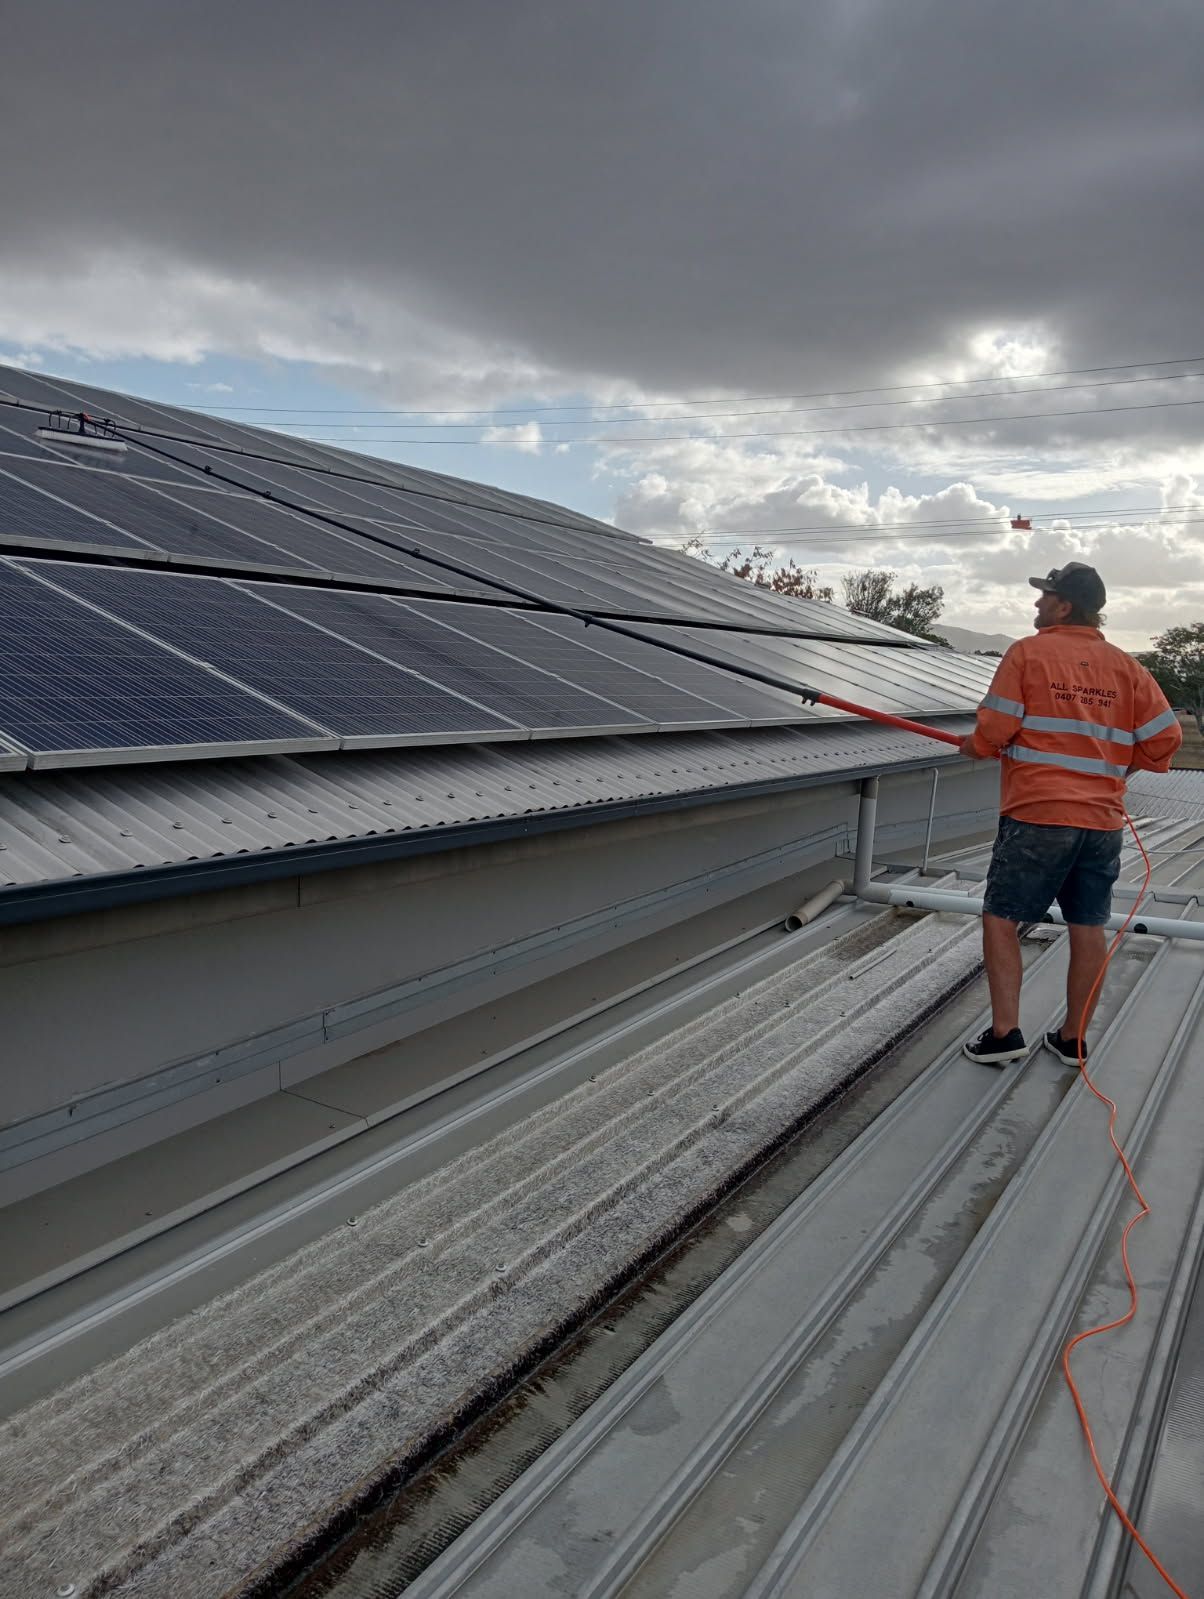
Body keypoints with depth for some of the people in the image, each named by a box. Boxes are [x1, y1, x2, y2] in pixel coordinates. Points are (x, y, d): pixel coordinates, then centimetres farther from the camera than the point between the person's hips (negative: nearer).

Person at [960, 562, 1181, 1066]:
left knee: (1001, 917, 4)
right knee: (1088, 926, 11)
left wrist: (974, 747, 11)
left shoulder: (1028, 653, -5)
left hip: (1036, 815, -5)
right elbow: (1165, 737, 6)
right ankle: (1073, 1038, 20)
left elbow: (994, 730, -10)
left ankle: (1004, 1032, 0)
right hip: (1103, 819, 5)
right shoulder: (1126, 667, 8)